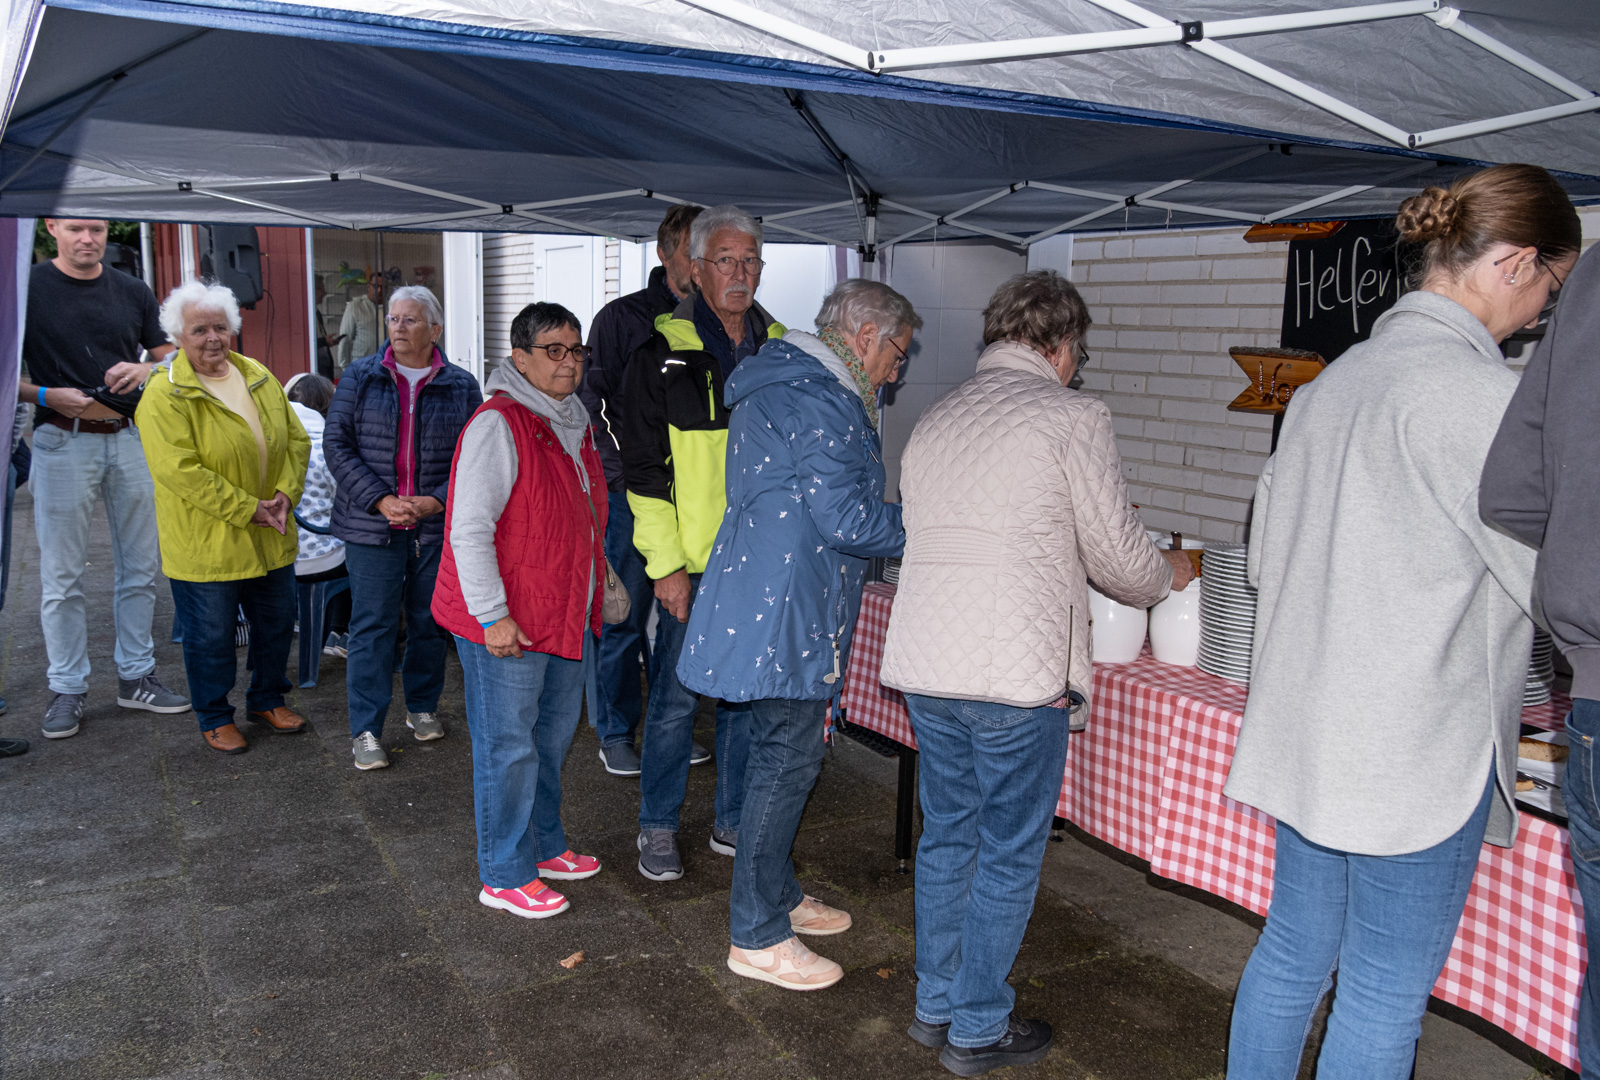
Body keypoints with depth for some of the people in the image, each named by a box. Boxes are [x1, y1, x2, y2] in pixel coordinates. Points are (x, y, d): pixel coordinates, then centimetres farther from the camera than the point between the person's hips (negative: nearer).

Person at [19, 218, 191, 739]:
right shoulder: (27, 287, -2)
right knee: (62, 575, 2)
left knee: (141, 568, 9)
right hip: (63, 442, -4)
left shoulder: (132, 291, 10)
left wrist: (146, 369, -7)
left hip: (131, 438, 4)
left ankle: (136, 676, 21)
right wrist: (46, 395, -17)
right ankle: (67, 688, 14)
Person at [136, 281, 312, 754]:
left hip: (271, 539, 6)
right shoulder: (164, 396, -14)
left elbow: (296, 440, 8)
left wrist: (285, 493, -8)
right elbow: (177, 470, -22)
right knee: (210, 637, 8)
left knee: (277, 623, 18)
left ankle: (267, 700, 39)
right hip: (205, 543, -6)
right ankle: (215, 717, 28)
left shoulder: (260, 378, 5)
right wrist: (247, 508, -22)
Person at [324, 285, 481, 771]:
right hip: (372, 527, -1)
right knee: (372, 625, 1)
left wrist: (438, 500, -13)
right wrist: (380, 500, -13)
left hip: (438, 526, 1)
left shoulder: (461, 386, 3)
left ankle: (422, 707, 31)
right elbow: (337, 444, -2)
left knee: (429, 621, 12)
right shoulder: (360, 377, 2)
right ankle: (365, 730, 10)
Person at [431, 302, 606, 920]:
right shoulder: (498, 425, -16)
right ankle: (504, 877, 15)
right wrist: (492, 615, -22)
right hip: (507, 624, -9)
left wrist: (598, 584, 24)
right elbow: (469, 529, -20)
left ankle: (543, 846, 37)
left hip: (569, 616, 9)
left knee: (553, 738, 20)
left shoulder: (573, 424, 12)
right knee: (508, 747, 1)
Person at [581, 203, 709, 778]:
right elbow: (595, 406, -5)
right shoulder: (621, 318, -1)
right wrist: (631, 476, -13)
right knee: (622, 619, 2)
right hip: (631, 496, -4)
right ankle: (616, 734, 16)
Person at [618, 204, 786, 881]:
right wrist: (666, 565, -12)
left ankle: (733, 822, 29)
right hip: (693, 565, -4)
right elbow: (643, 468, -7)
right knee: (676, 698, 5)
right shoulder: (663, 354, -5)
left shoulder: (782, 351, 9)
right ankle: (658, 828, 22)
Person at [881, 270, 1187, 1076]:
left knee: (945, 837, 19)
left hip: (923, 663, 7)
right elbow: (1116, 551, -3)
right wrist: (1166, 578, 20)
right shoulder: (1070, 416, -7)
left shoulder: (934, 419, 13)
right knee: (1007, 855, 8)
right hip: (1015, 675, -6)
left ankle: (936, 1004, 31)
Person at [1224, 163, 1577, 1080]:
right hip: (1418, 746, -8)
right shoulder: (1479, 392, -15)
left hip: (1308, 729, 8)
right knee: (1388, 993, 6)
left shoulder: (1336, 378, 11)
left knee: (1292, 955, 17)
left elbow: (1267, 552, 16)